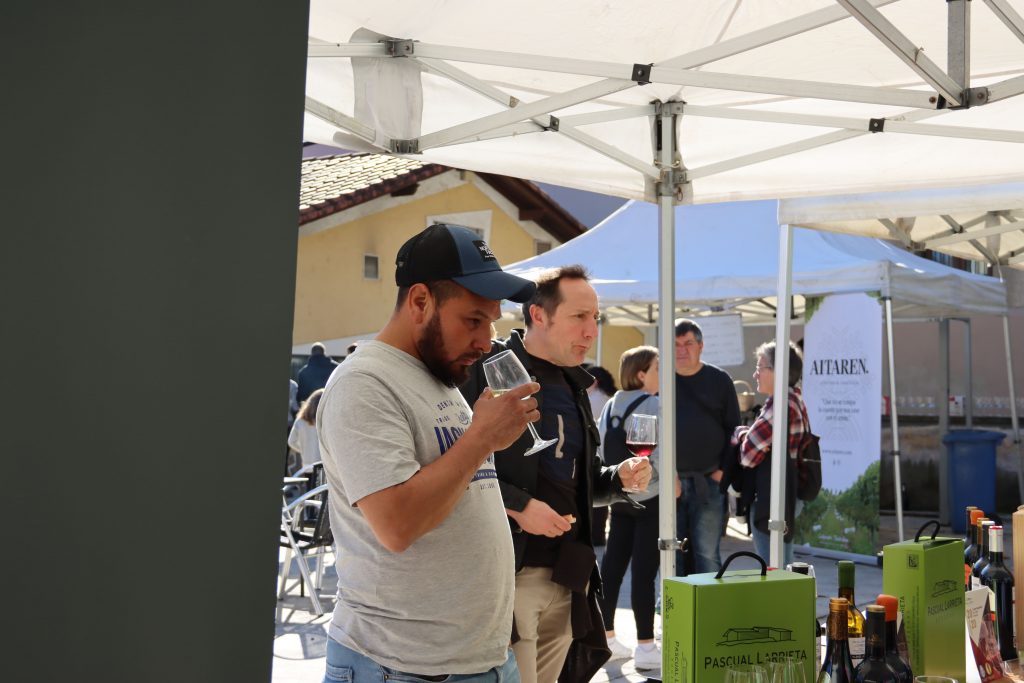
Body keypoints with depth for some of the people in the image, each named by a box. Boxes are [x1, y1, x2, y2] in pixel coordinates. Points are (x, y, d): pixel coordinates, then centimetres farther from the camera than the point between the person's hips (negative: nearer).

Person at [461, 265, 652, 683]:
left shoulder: (573, 385, 16)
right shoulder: (487, 367, -9)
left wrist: (620, 478, 5)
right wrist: (516, 504, -21)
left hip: (567, 576, 8)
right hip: (507, 571, -8)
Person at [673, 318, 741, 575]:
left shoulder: (719, 380, 5)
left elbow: (733, 429, 5)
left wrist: (723, 471, -5)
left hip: (708, 482, -1)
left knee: (707, 553, 0)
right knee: (672, 554, 7)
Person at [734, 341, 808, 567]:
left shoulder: (780, 405, -18)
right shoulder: (795, 400, 14)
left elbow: (749, 454, -15)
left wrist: (740, 433, 3)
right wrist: (747, 433, 0)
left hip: (769, 503, -10)